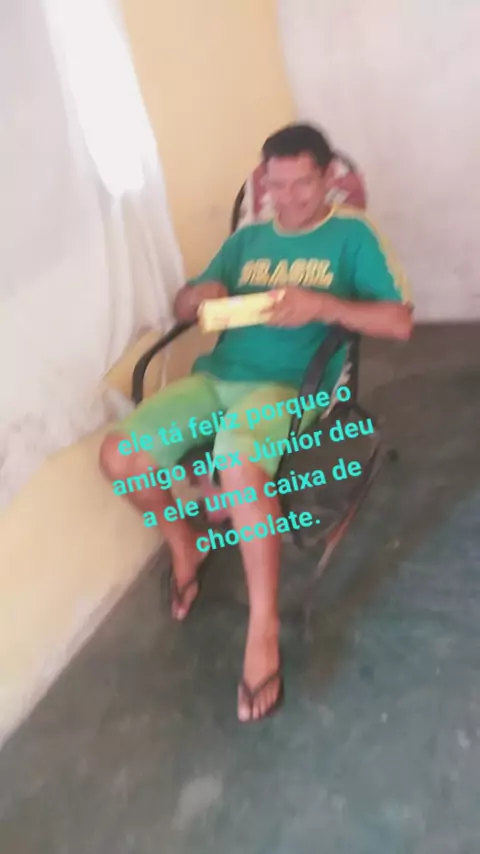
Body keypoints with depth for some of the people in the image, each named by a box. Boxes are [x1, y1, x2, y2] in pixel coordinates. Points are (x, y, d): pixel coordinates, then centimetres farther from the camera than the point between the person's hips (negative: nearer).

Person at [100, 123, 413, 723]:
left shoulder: (350, 235, 7)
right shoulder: (246, 239, 20)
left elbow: (399, 322, -3)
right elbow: (180, 308, 21)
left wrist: (322, 305, -18)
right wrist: (200, 294, -4)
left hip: (288, 385, -5)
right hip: (216, 376, 6)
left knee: (238, 464, -38)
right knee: (118, 457, -12)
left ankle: (263, 630, -18)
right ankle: (185, 548, 17)